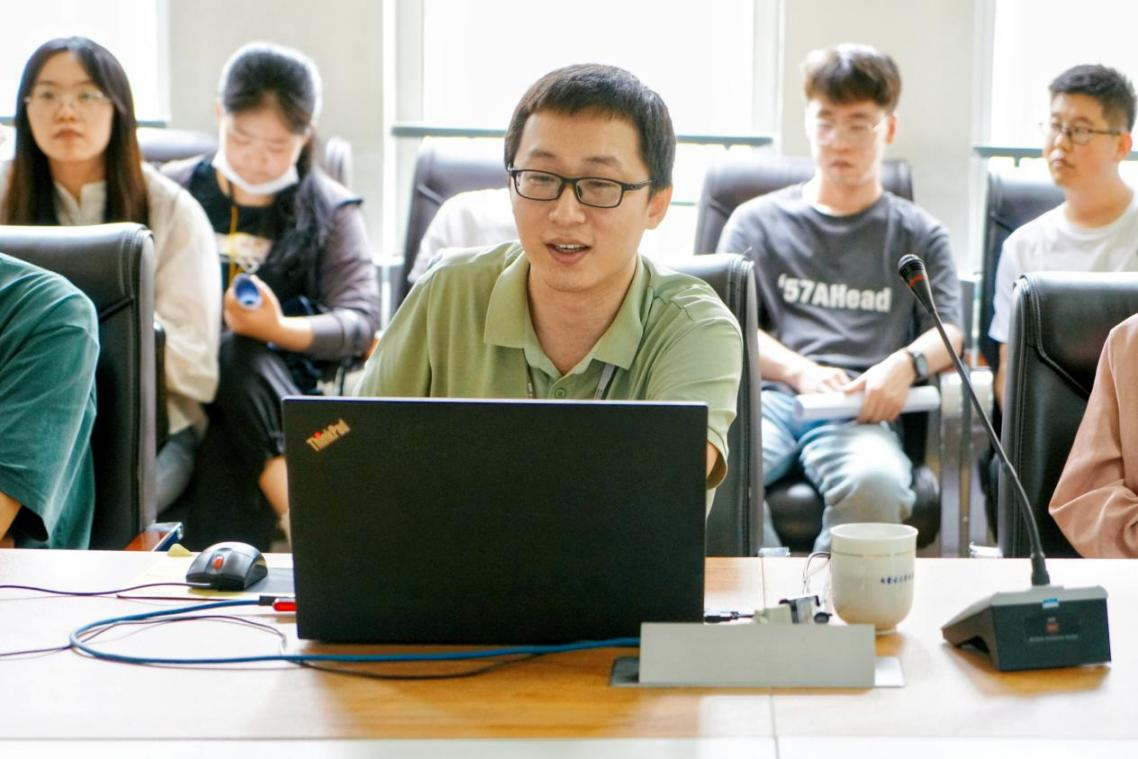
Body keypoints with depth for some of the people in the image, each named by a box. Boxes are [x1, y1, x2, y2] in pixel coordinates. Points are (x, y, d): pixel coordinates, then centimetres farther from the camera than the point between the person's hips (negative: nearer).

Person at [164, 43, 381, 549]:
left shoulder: (331, 211, 12)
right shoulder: (170, 191, 16)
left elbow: (361, 322, -1)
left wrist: (279, 330, -21)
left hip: (281, 383, -1)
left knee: (240, 355, -36)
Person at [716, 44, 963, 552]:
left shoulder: (919, 235, 26)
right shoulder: (756, 222, 25)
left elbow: (950, 331, 13)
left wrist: (906, 363, -11)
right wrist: (799, 371, -7)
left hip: (859, 410, 0)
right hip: (770, 395, 0)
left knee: (875, 481, -38)